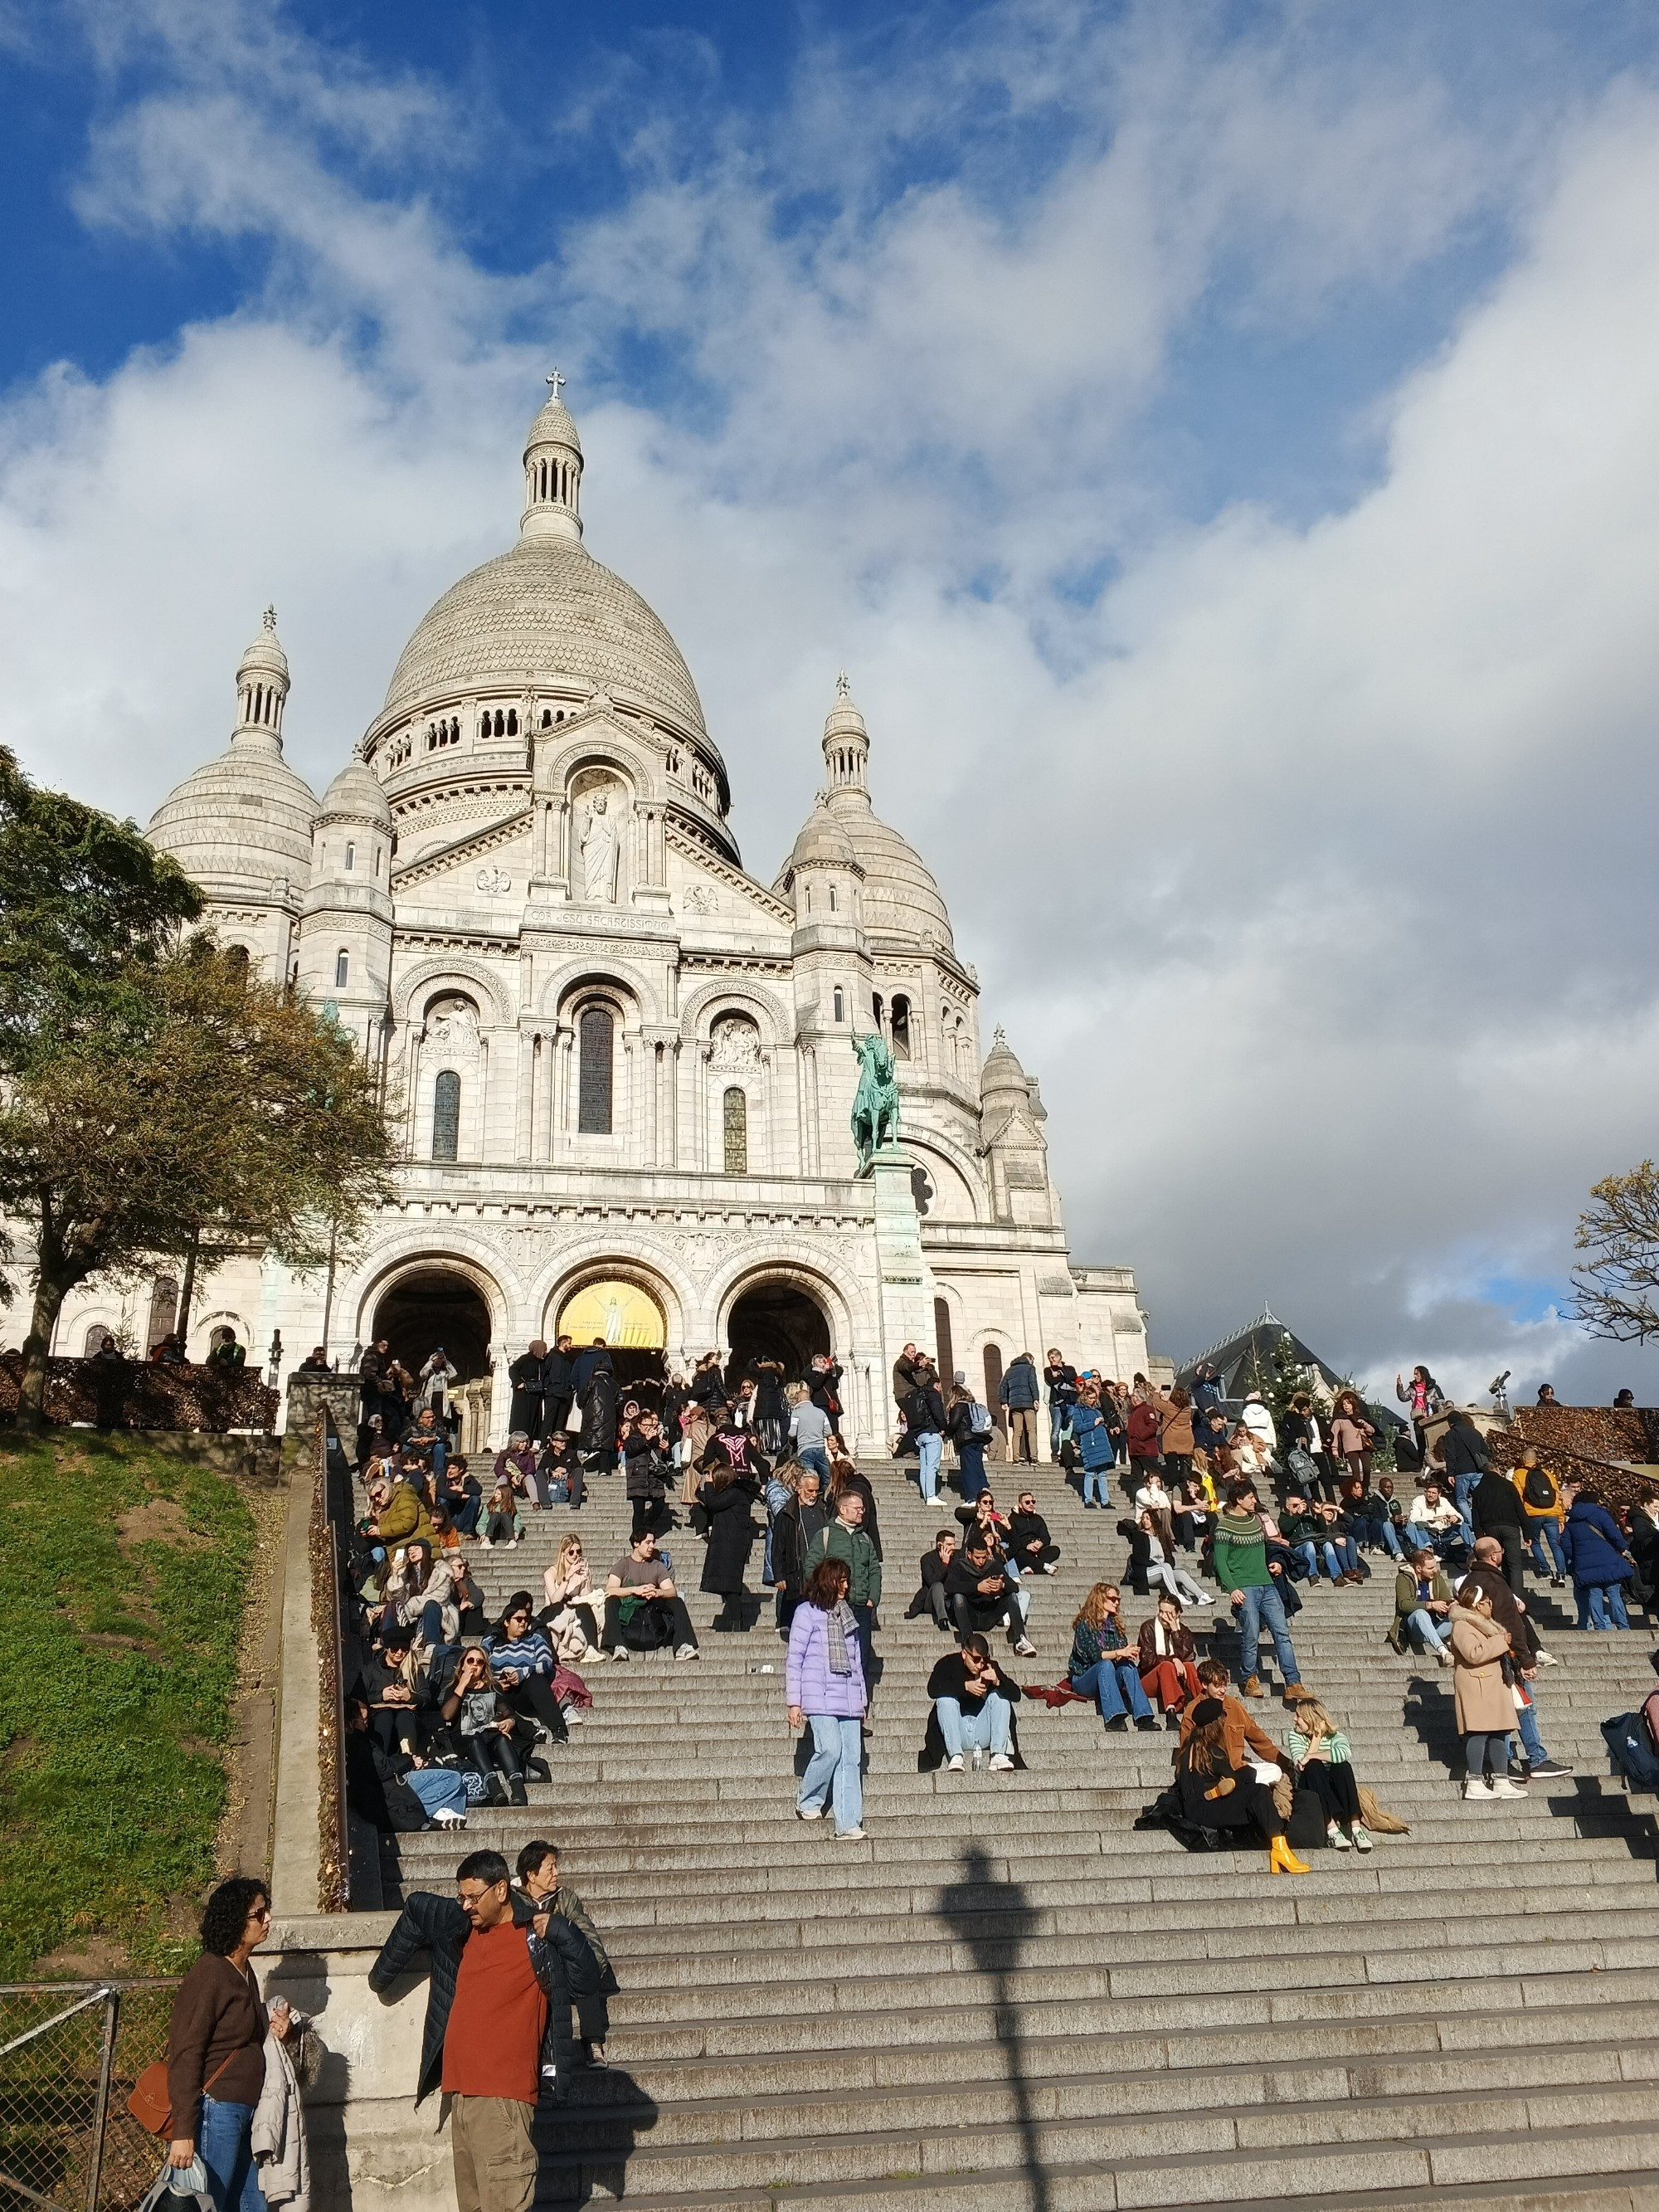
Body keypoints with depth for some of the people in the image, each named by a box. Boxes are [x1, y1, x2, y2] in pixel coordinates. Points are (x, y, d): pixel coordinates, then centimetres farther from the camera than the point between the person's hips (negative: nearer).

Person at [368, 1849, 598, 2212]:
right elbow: (416, 1909, 27)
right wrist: (381, 1977, 34)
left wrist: (559, 1929, -28)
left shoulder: (535, 1941, -9)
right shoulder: (465, 1929, 11)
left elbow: (586, 1981, -18)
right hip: (461, 2095, 8)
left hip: (502, 2099, -8)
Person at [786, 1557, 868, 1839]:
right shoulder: (807, 1612, 0)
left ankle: (849, 1824, -2)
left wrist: (863, 1698, 19)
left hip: (849, 1699, 6)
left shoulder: (847, 1614, 18)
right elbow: (794, 1659, -1)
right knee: (831, 1750, -17)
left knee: (852, 1757, -2)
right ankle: (807, 1802, 7)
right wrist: (794, 1701, -5)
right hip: (820, 1698, -6)